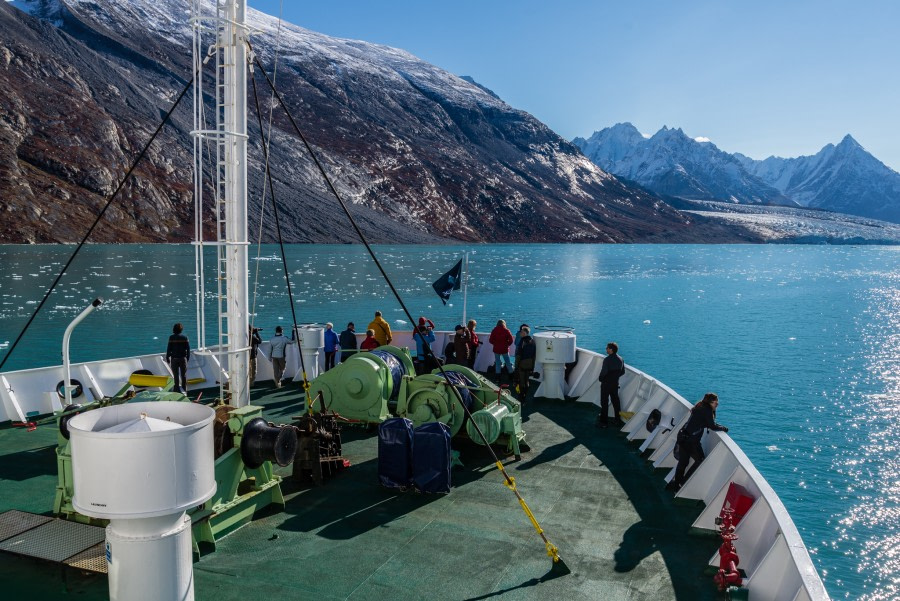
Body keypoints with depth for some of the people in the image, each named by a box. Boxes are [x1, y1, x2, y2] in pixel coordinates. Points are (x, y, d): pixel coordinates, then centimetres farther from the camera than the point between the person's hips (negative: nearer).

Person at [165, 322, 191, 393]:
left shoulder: (171, 337, -8)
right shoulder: (185, 337, -2)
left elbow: (169, 348, -9)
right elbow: (188, 348, 0)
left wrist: (167, 358, 1)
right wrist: (187, 357, 10)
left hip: (174, 359, -2)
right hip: (183, 358, 2)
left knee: (176, 375, 5)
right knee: (184, 375, 11)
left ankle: (178, 389, 6)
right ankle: (184, 389, 16)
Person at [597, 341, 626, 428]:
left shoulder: (607, 359, -20)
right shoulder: (620, 359, 2)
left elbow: (604, 371, -22)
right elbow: (622, 372, 8)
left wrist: (601, 378, -4)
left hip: (606, 383, -6)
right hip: (615, 383, 6)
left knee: (604, 402, 3)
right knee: (616, 401, 16)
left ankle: (604, 421, 7)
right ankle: (618, 420, 24)